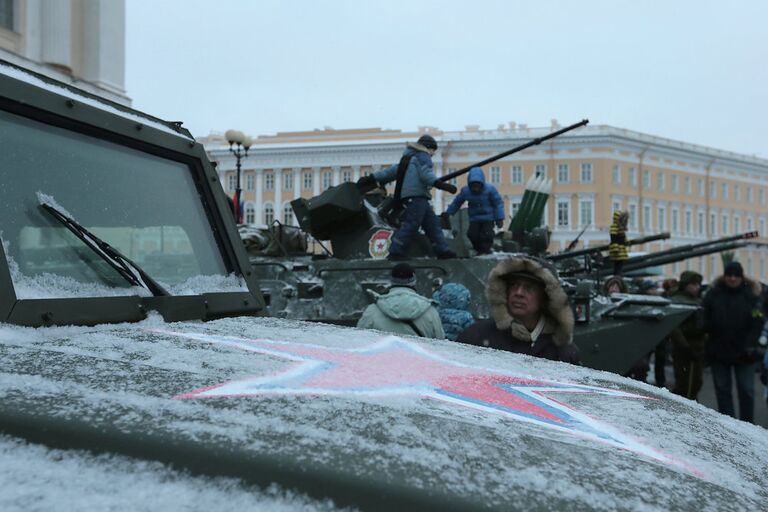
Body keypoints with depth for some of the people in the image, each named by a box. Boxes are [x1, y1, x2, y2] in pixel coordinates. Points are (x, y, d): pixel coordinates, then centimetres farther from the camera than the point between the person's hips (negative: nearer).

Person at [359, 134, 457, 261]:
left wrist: (372, 178, 25)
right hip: (416, 195, -10)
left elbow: (392, 170, 25)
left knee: (432, 223, 9)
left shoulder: (408, 158, 29)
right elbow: (425, 173, -15)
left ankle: (443, 251, 7)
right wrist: (440, 184, -25)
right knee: (411, 224, -14)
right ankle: (395, 253, -15)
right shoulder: (423, 156, 2)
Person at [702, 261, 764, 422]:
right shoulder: (713, 294, 1)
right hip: (718, 351, 2)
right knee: (722, 389, 8)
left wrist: (750, 345, -15)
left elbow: (757, 323, -6)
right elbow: (704, 319, 6)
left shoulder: (751, 294, -3)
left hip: (743, 353, -2)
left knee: (746, 390, 2)